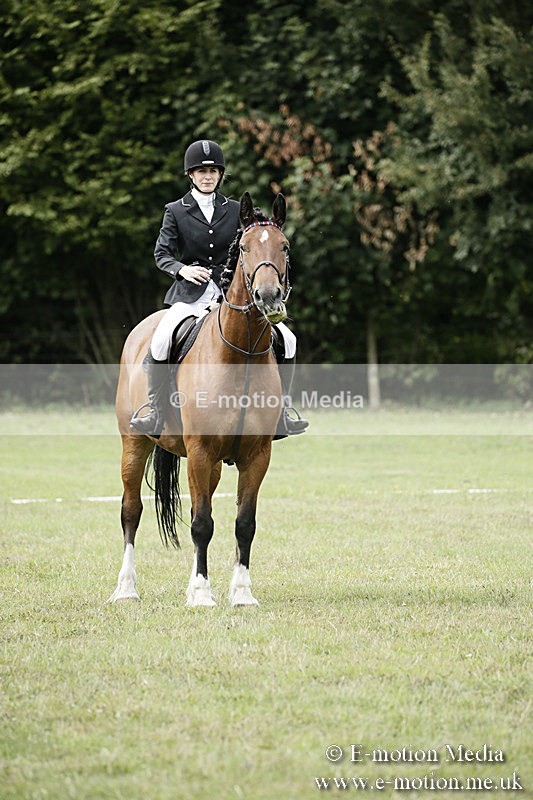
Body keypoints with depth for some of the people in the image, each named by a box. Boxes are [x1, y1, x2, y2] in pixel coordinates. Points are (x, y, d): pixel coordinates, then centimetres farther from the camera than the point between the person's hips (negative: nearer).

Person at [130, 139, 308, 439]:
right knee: (160, 340, -31)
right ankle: (156, 411, -15)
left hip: (232, 291, 3)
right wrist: (182, 269, -22)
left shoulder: (235, 210, 11)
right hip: (191, 293, -3)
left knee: (285, 338, -11)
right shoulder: (176, 211, 5)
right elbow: (162, 253, -1)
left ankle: (280, 413, 1)